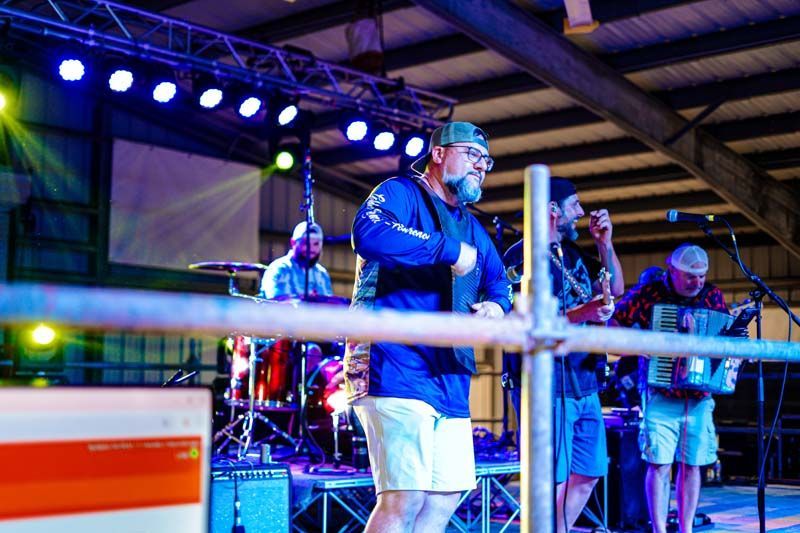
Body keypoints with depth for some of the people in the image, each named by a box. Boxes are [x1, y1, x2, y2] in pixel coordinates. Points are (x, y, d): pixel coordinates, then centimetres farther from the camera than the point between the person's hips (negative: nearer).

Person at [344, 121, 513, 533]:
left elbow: (499, 286, 29)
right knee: (404, 498, -14)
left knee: (446, 495, 8)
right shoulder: (401, 193, -3)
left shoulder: (473, 230, 22)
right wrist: (449, 250, -21)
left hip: (449, 377, 9)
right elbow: (368, 233, -25)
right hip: (396, 367, -9)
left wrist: (496, 306, 5)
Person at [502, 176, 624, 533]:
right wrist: (581, 313, -29)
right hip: (546, 386, -9)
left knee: (588, 473, 14)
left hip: (584, 385, 9)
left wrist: (605, 243, 9)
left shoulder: (572, 254, 16)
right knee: (554, 480, -9)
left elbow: (615, 289, 22)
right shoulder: (523, 256, -10)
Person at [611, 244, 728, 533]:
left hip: (699, 398, 4)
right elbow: (614, 322, 1)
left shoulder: (712, 295, 6)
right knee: (659, 465, -6)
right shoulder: (648, 293, -5)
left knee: (691, 466, 8)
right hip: (661, 397, -3)